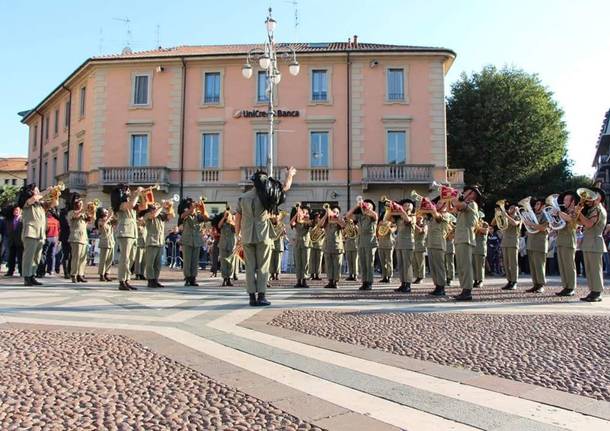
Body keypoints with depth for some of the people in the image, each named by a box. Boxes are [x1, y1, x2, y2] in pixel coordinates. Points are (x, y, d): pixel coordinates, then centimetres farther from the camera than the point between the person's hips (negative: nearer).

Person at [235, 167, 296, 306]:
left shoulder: (243, 197, 7)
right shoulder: (266, 196, -3)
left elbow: (237, 218, 9)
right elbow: (286, 187, 7)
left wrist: (238, 235, 19)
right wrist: (289, 175, 26)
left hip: (247, 237, 3)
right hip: (263, 236, -3)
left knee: (250, 267, 6)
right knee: (262, 267, 3)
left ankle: (252, 297, 7)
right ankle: (261, 296, 1)